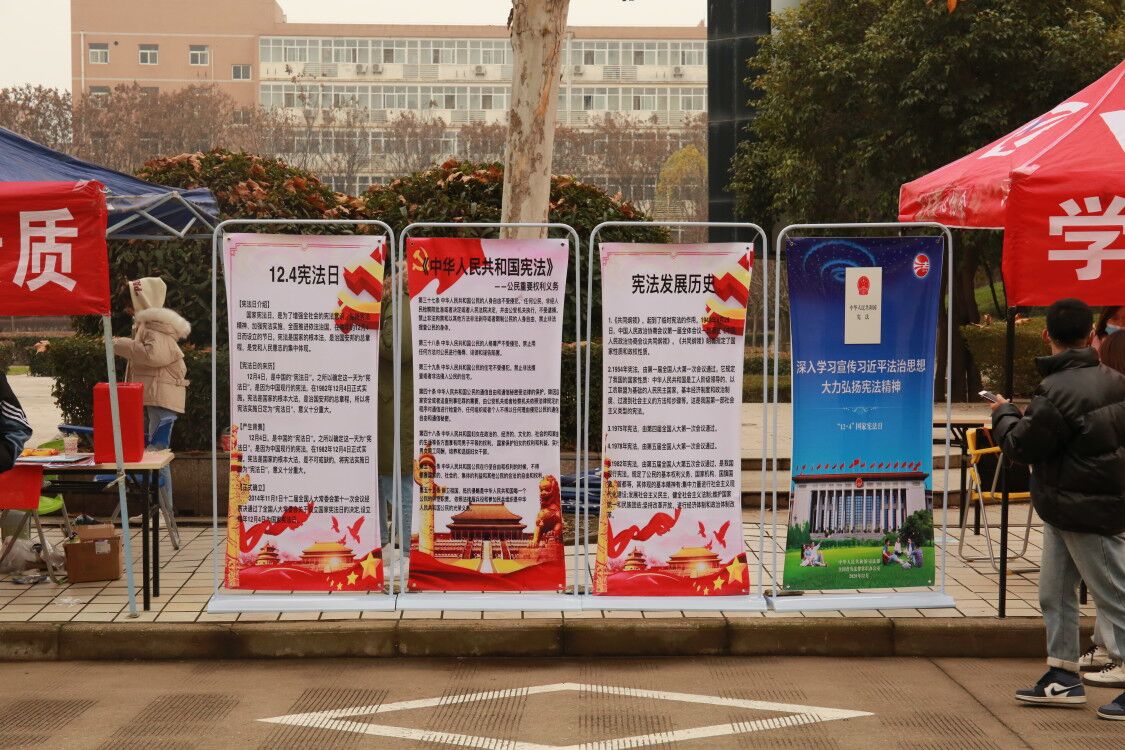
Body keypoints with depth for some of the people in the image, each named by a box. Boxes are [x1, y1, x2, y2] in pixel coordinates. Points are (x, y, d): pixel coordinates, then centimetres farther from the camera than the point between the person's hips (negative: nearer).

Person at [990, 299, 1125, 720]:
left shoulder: (1056, 392, -22)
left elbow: (1021, 447, -14)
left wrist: (1003, 414, 5)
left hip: (1083, 513, -9)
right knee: (1055, 592, 16)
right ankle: (1063, 677, 23)